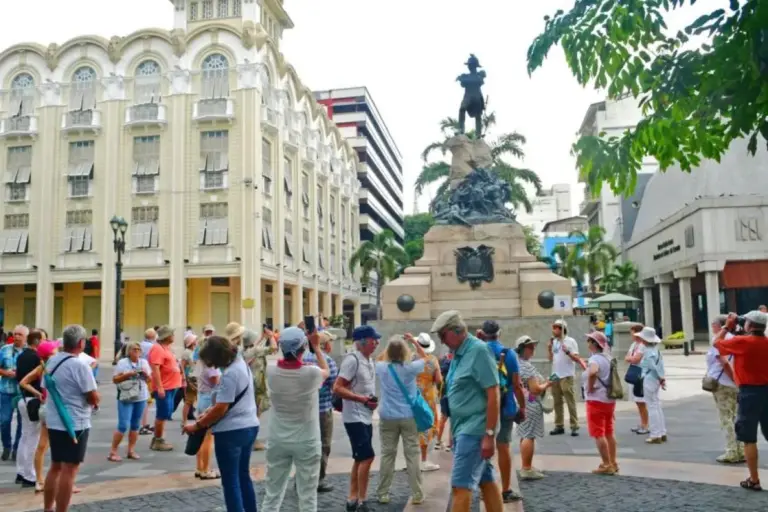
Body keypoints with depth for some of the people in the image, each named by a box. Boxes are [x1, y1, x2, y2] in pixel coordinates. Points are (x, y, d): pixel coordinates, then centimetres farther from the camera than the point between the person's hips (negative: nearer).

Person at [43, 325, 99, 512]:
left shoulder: (51, 361, 5)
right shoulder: (80, 365, -19)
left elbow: (46, 388, 18)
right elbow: (94, 399, -16)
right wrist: (92, 399, 5)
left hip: (53, 422, 8)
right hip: (75, 424, -8)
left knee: (55, 467, 19)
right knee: (69, 470, -1)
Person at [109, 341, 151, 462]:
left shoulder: (144, 362, 8)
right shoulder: (122, 363, -5)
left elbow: (149, 379, 13)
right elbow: (115, 380, -6)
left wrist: (145, 374, -8)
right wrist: (128, 374, -18)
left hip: (141, 397, 5)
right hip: (126, 398, -4)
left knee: (136, 425, 8)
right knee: (123, 425, -8)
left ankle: (131, 451, 16)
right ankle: (113, 452, 2)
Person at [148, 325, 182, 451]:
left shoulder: (166, 348, 15)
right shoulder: (158, 349, -15)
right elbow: (155, 369, -22)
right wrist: (159, 387, -26)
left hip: (171, 386, 10)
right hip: (163, 388, -10)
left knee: (165, 414, 14)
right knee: (163, 414, -4)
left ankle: (158, 439, 22)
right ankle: (157, 441, 5)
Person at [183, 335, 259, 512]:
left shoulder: (229, 374, -21)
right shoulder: (240, 362, 8)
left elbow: (221, 409, -21)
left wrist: (197, 426, -11)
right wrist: (208, 412, 11)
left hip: (231, 431, -9)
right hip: (249, 426, 9)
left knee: (230, 481, 3)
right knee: (243, 476, 18)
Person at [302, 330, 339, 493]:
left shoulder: (304, 358, 6)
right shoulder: (327, 360, -15)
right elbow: (335, 385, -14)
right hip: (323, 408, -6)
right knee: (323, 445, 4)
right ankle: (318, 480, 7)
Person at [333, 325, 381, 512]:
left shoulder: (369, 361, 11)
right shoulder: (352, 359, -16)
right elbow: (338, 388, -21)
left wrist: (374, 400, 5)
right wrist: (362, 399, -23)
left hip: (366, 417, 9)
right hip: (355, 417, -9)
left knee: (360, 459, 12)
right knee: (367, 456, -9)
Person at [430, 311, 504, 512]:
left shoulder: (478, 350, -15)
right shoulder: (459, 353, 12)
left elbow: (493, 394, -19)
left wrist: (489, 434, -21)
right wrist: (454, 430, 18)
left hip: (474, 429, -9)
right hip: (464, 429, 9)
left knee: (461, 486, -7)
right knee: (487, 482, 14)